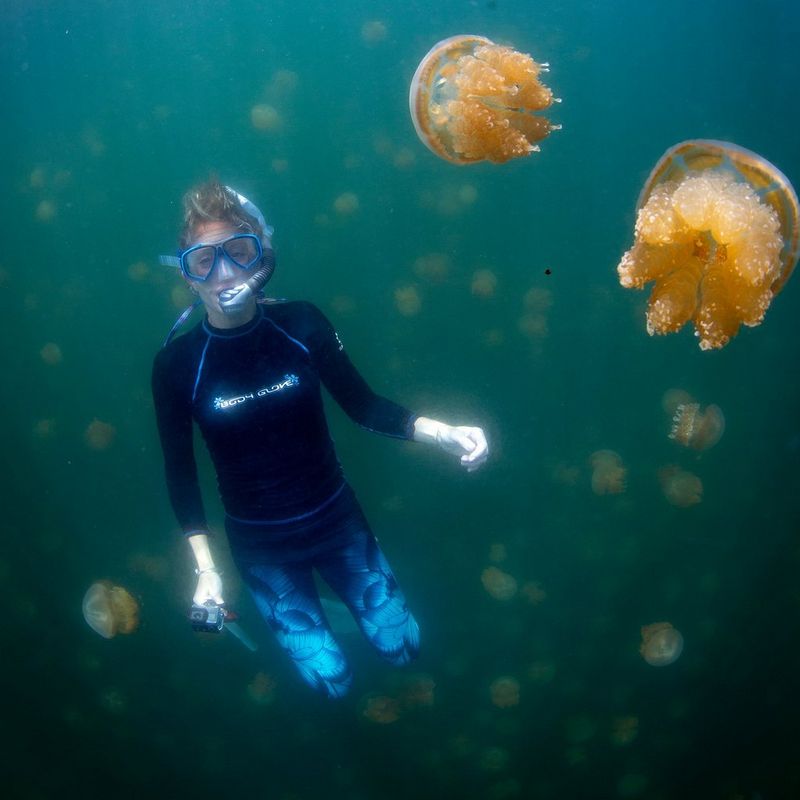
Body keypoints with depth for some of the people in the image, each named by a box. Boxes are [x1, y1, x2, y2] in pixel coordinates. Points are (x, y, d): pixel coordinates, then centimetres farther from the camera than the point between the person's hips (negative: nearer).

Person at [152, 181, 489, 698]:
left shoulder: (303, 324, -15)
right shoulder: (176, 364, -17)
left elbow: (364, 406, -5)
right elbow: (180, 471, -7)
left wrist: (442, 433, -19)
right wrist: (206, 568, -9)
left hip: (337, 520, 2)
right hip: (260, 547, -1)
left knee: (401, 647, 14)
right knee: (333, 680, 7)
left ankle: (333, 601, 45)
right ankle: (307, 611, 40)